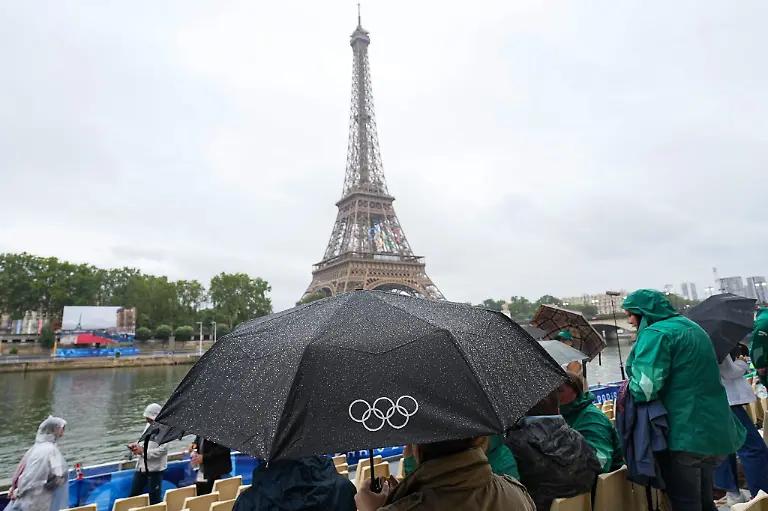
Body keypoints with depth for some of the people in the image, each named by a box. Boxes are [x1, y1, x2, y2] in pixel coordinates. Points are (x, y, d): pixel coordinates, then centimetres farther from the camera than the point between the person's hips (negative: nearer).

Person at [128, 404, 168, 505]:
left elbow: (163, 450, -26)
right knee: (133, 495, 18)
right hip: (142, 466, 8)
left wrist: (143, 452, -21)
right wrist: (137, 446, -2)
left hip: (155, 468, -8)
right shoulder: (148, 425, 7)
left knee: (154, 499, 6)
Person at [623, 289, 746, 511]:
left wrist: (629, 385, -4)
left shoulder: (655, 334, -16)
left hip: (684, 434, -9)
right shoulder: (690, 326, 14)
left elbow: (644, 388, -24)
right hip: (714, 429, 9)